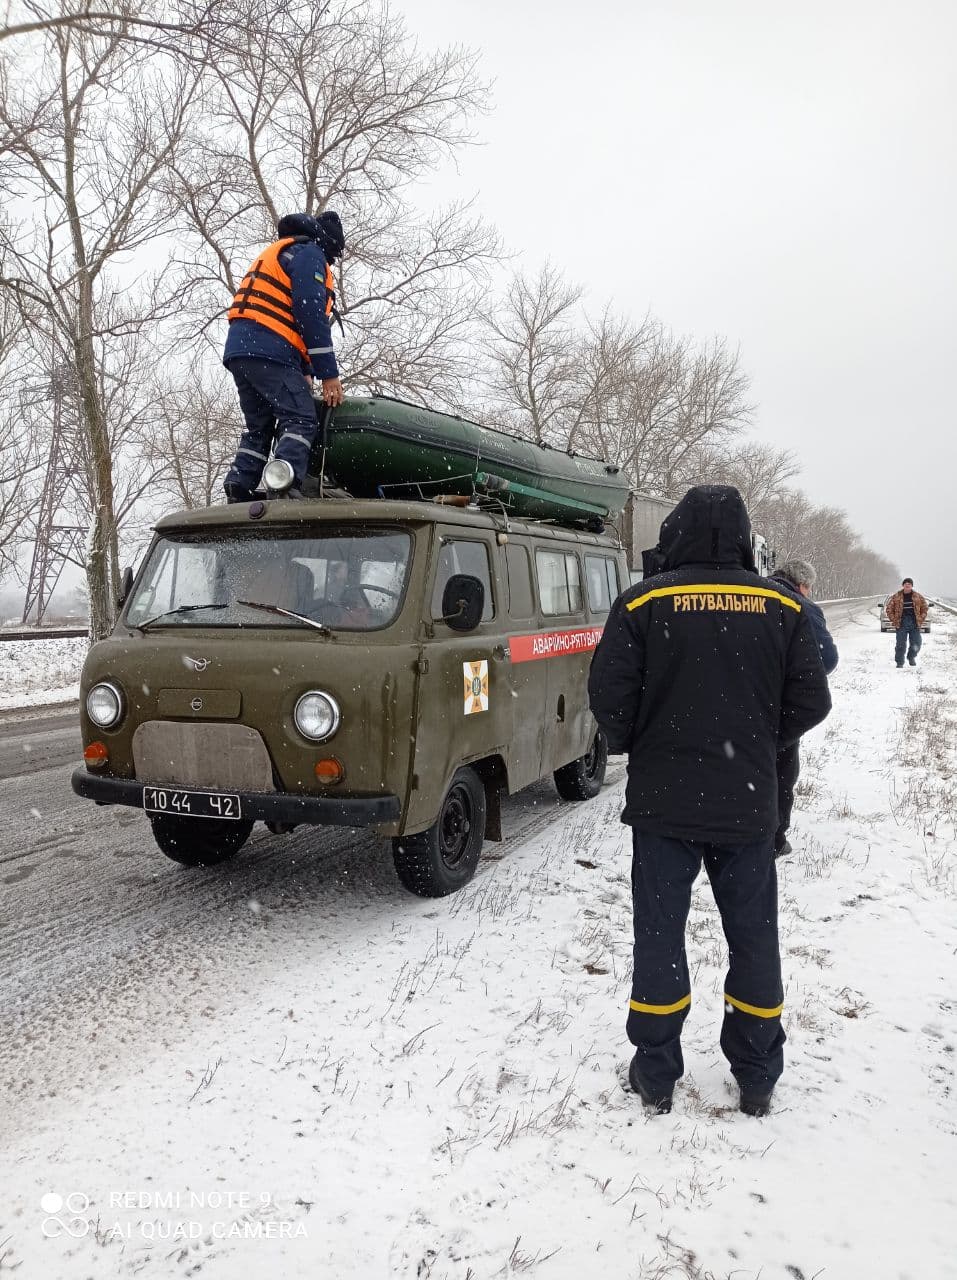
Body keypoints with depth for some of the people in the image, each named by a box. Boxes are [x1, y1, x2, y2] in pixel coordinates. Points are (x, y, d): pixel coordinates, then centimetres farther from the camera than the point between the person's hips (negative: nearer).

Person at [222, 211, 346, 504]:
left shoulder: (280, 252, 34)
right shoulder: (309, 254, 2)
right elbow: (311, 315, -11)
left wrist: (305, 372, 18)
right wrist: (329, 373, -12)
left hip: (239, 351, 9)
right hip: (268, 352, -9)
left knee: (259, 427, 12)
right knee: (300, 419, -14)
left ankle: (238, 492, 1)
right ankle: (286, 489, -30)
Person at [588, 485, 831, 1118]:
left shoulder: (644, 603, -10)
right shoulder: (782, 607, -2)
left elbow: (608, 694, -12)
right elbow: (811, 703, -1)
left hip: (663, 802, -2)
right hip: (749, 804, 2)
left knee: (660, 934, 10)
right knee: (754, 937, 15)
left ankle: (656, 1075, 21)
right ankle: (757, 1079, 27)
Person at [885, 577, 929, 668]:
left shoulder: (918, 596, 6)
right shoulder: (896, 597, 1)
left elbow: (924, 608, 15)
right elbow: (889, 608, 7)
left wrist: (921, 619, 5)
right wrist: (893, 620, -1)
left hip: (915, 624, 2)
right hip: (901, 624, -2)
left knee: (916, 644, 2)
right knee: (901, 644, -5)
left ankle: (911, 657, 30)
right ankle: (899, 662, 6)